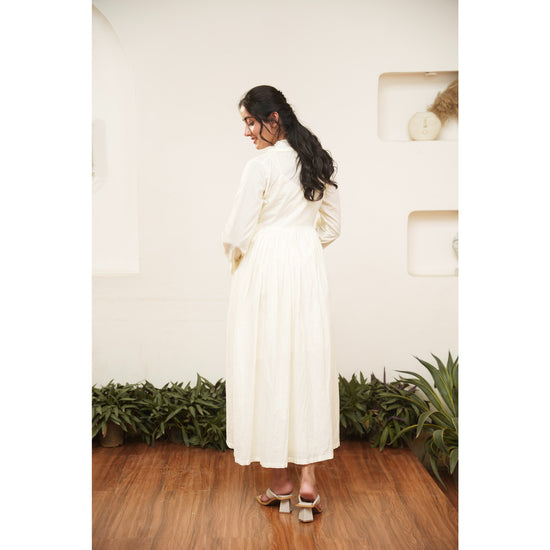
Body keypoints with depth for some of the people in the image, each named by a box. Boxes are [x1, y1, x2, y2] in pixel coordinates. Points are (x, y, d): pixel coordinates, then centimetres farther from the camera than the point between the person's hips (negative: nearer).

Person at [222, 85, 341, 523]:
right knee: (309, 364, 7)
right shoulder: (320, 161, 8)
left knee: (269, 368, 4)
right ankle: (308, 480, 8)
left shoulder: (262, 166, -12)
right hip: (309, 272, 6)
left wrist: (237, 261, 8)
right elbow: (332, 227, 13)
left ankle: (280, 482, 14)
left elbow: (238, 233, -11)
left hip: (265, 271, -5)